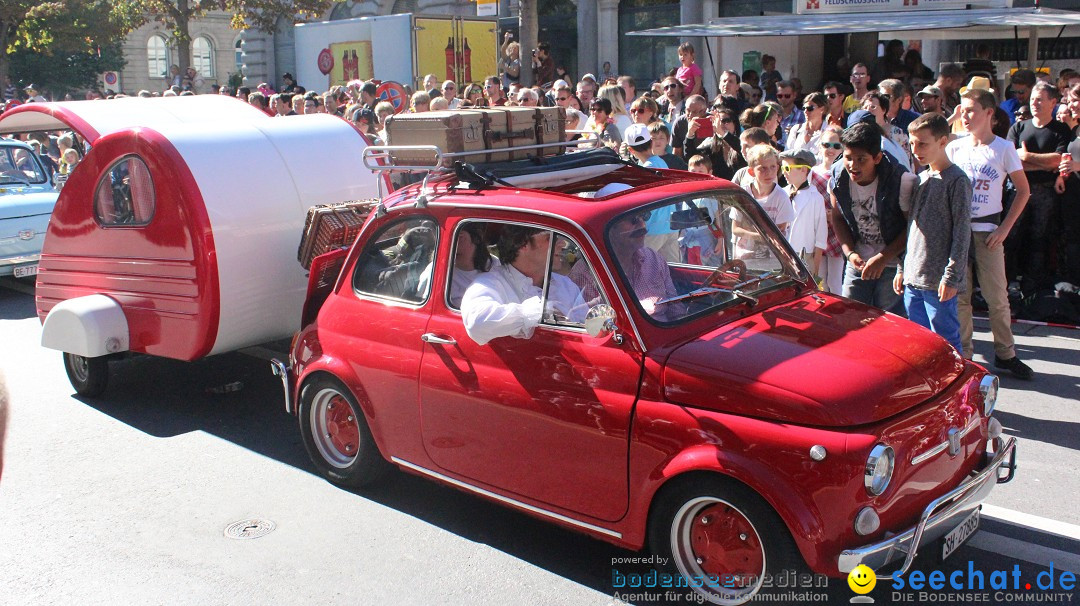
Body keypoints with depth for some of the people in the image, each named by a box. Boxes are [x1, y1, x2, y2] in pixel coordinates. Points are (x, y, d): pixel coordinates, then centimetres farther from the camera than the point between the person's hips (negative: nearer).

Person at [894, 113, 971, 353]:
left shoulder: (956, 180, -8)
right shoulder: (921, 178, 14)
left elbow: (961, 232, -12)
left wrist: (952, 277, -16)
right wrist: (902, 268, 16)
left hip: (939, 281, -7)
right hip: (912, 279, 7)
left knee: (946, 342, -2)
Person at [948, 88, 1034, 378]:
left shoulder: (1004, 148, -1)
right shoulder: (954, 148, 6)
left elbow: (1023, 190, 2)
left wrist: (1005, 228, -6)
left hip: (987, 229, -2)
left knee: (997, 295, 0)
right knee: (959, 295, 5)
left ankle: (1005, 353, 13)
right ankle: (963, 353, 16)